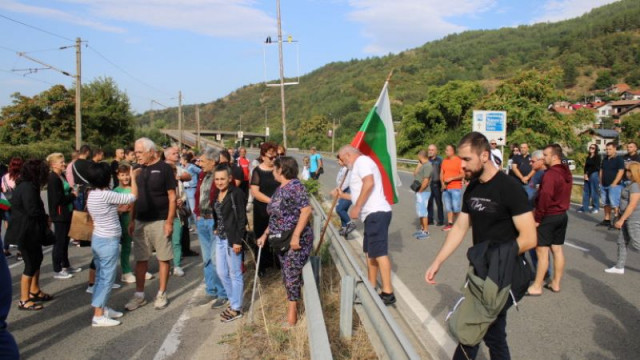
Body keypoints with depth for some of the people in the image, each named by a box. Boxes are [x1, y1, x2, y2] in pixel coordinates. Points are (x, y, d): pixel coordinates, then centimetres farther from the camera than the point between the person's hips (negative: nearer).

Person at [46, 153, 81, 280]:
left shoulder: (61, 176, 11)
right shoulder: (53, 178, -17)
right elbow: (58, 199, -23)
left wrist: (72, 191, -1)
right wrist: (73, 195, -12)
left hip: (66, 213, 9)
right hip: (59, 215, -9)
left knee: (65, 241, 17)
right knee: (59, 242, -1)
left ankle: (66, 266, 29)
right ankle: (57, 271, 9)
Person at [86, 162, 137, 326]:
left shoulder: (92, 194, 5)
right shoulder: (106, 195, -21)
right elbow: (133, 197, -16)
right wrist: (133, 177, -4)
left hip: (97, 239, 9)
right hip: (108, 241, -9)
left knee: (101, 276, 17)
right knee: (107, 278, -1)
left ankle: (102, 308, 27)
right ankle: (98, 316, 4)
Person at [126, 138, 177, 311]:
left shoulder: (164, 168, -8)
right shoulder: (139, 170, 8)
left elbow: (172, 197, -9)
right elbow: (135, 196, 14)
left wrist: (169, 221, -14)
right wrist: (132, 220, 9)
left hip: (160, 221, -5)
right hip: (140, 221, 5)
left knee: (163, 258, 4)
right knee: (141, 259, 10)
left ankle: (162, 294, 16)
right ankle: (139, 294, 19)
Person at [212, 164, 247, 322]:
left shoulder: (236, 193, -14)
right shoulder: (217, 194, 9)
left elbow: (241, 218, -16)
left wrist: (238, 241, -18)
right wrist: (216, 230, 7)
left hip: (232, 239, -8)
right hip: (220, 238, 8)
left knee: (234, 273, 3)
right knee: (221, 272, 14)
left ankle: (236, 309, 16)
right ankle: (233, 301, 31)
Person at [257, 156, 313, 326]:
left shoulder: (295, 186, -14)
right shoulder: (280, 189, 13)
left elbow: (307, 210, -23)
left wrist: (296, 236, -26)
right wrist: (265, 234, 16)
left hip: (296, 240, -9)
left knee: (292, 276, -3)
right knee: (287, 276, 13)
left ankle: (292, 316, 7)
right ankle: (291, 308, 25)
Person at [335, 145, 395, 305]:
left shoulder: (362, 161, -6)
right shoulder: (360, 165, 27)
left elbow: (369, 183, -23)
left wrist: (356, 207, -20)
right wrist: (343, 195, 35)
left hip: (376, 213, -11)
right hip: (372, 215, 11)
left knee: (380, 253, -10)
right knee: (370, 252, 17)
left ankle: (388, 293, -8)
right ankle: (372, 288, 27)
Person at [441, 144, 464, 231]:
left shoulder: (459, 161, -7)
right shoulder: (444, 161, 12)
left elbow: (463, 174, -12)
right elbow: (441, 173, 13)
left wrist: (451, 178, -16)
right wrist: (442, 183, -3)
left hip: (456, 188, -6)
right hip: (446, 188, 6)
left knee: (456, 208, -6)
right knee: (448, 207, 8)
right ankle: (449, 223, 15)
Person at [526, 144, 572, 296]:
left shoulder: (550, 174, -21)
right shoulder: (567, 173, 10)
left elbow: (544, 197, -24)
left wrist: (537, 217, -18)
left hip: (549, 216, -9)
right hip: (562, 215, 9)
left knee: (542, 251, -3)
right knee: (557, 249, 14)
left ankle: (537, 287, 2)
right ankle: (556, 283, 23)